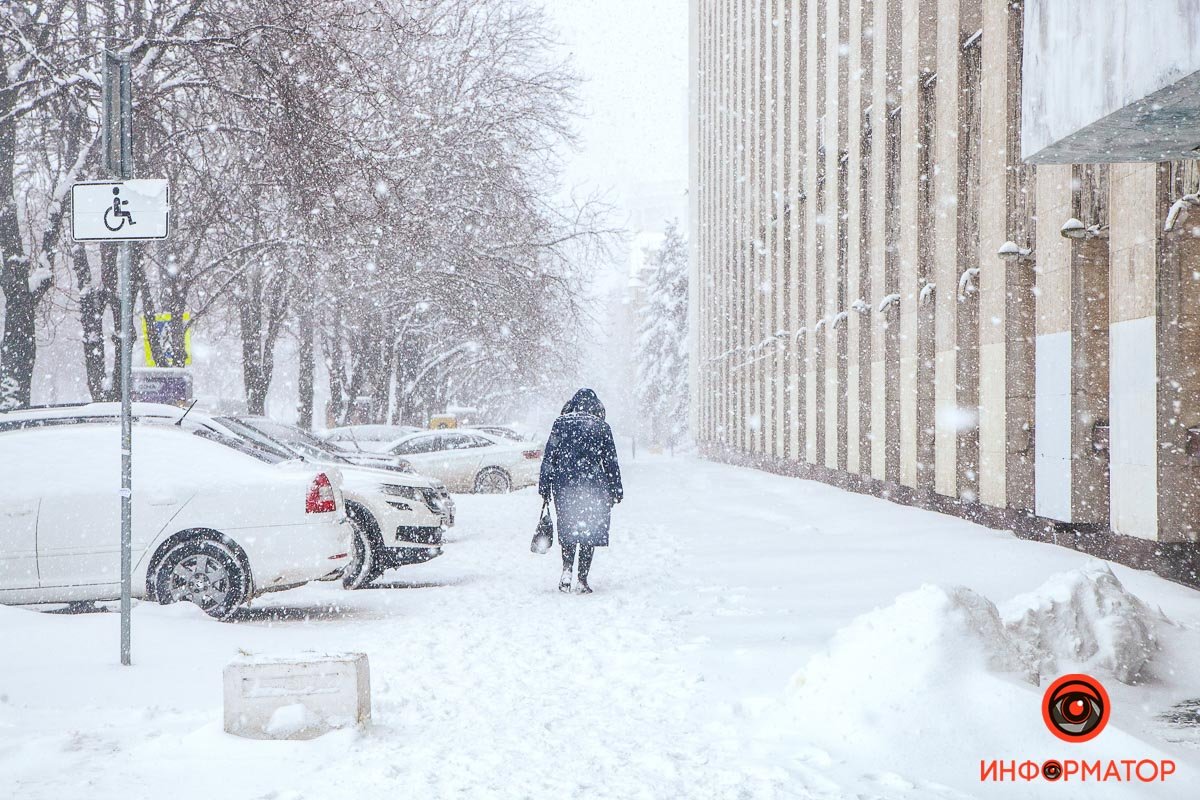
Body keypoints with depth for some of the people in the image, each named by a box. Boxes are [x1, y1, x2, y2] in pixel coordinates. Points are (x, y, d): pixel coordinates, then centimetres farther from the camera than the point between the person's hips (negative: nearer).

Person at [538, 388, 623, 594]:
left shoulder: (560, 424, 3)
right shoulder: (601, 427, -1)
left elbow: (548, 458, 3)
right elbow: (611, 461, 1)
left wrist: (544, 488, 8)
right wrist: (616, 490, 7)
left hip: (564, 485, 2)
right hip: (593, 487, -2)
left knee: (568, 530, 16)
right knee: (589, 531, 5)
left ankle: (566, 570, -2)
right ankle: (582, 580, 2)